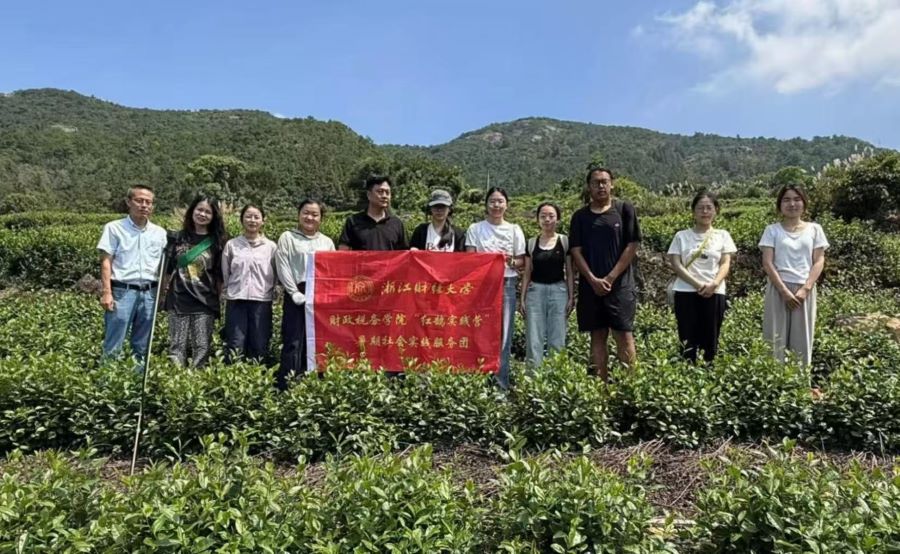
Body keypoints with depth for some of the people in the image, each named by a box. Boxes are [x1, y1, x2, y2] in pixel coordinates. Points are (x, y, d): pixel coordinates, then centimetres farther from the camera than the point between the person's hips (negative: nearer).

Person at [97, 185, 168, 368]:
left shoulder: (160, 233, 10)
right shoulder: (114, 228, 1)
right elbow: (106, 262, -2)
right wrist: (106, 293, -10)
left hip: (149, 293, 4)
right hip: (122, 291, -3)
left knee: (143, 347, 11)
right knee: (113, 345, -2)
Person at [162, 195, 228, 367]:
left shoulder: (217, 242, 4)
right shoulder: (178, 238, 7)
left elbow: (220, 277, 5)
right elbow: (168, 269, 12)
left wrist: (219, 301, 2)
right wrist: (163, 295, 8)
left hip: (204, 302, -1)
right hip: (178, 301, 1)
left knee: (202, 347, 0)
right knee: (177, 346, 2)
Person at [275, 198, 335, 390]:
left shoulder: (327, 242, 17)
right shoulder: (287, 237, 7)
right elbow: (283, 269, -2)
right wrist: (296, 294, -11)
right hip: (296, 297, -3)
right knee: (293, 344, -7)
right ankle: (284, 388, -4)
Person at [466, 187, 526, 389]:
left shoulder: (514, 230, 9)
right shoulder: (475, 229, 7)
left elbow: (522, 262, 10)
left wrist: (510, 261, -11)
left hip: (506, 285, 1)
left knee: (503, 334, 0)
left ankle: (502, 382, 8)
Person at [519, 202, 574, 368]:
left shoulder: (565, 241, 3)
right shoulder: (531, 243, 7)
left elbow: (570, 272, 4)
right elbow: (527, 273, 9)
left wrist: (571, 297, -2)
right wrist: (522, 298, 4)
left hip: (558, 291, -1)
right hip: (535, 291, 1)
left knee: (557, 340, 2)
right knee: (534, 340, 0)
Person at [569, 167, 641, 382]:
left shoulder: (625, 210, 2)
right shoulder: (580, 216, 8)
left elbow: (632, 246, -2)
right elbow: (576, 251, 3)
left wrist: (611, 278, -8)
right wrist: (593, 279, -9)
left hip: (620, 285, -2)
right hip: (591, 286, 3)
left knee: (624, 336, -6)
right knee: (597, 337, 5)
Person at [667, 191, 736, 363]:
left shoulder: (722, 235, 11)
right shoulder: (682, 236, 8)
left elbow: (725, 264, 3)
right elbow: (676, 265, -2)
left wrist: (714, 284, -17)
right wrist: (697, 284, -15)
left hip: (714, 293, 1)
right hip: (686, 292, -1)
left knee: (710, 340, 4)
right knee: (688, 341, -1)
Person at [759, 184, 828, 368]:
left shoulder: (814, 229, 9)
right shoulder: (772, 230, 4)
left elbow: (819, 261, 4)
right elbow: (767, 263, -3)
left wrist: (805, 289, -9)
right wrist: (784, 291, -13)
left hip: (804, 290, 2)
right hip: (779, 288, -1)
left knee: (803, 340, 4)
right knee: (776, 339, -2)